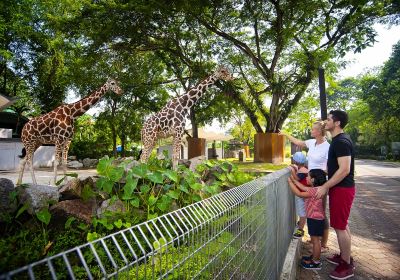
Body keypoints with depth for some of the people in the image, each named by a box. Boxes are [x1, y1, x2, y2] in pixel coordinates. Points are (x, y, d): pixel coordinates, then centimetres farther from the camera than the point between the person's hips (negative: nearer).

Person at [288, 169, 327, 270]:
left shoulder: (314, 190, -25)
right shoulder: (314, 189, 4)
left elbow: (299, 193, -25)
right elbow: (303, 188, 15)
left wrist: (290, 182, -18)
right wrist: (294, 180, 15)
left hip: (315, 219, -10)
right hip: (314, 218, 10)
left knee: (315, 240, 3)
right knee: (314, 240, 21)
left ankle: (316, 262, 14)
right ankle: (314, 257, 35)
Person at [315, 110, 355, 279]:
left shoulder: (341, 141, -20)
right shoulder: (339, 140, 12)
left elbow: (344, 169, -25)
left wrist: (325, 187, -21)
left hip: (342, 189, -10)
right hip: (340, 188, 10)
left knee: (340, 227, 0)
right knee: (342, 225, 19)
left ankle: (347, 266, 14)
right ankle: (344, 256, 34)